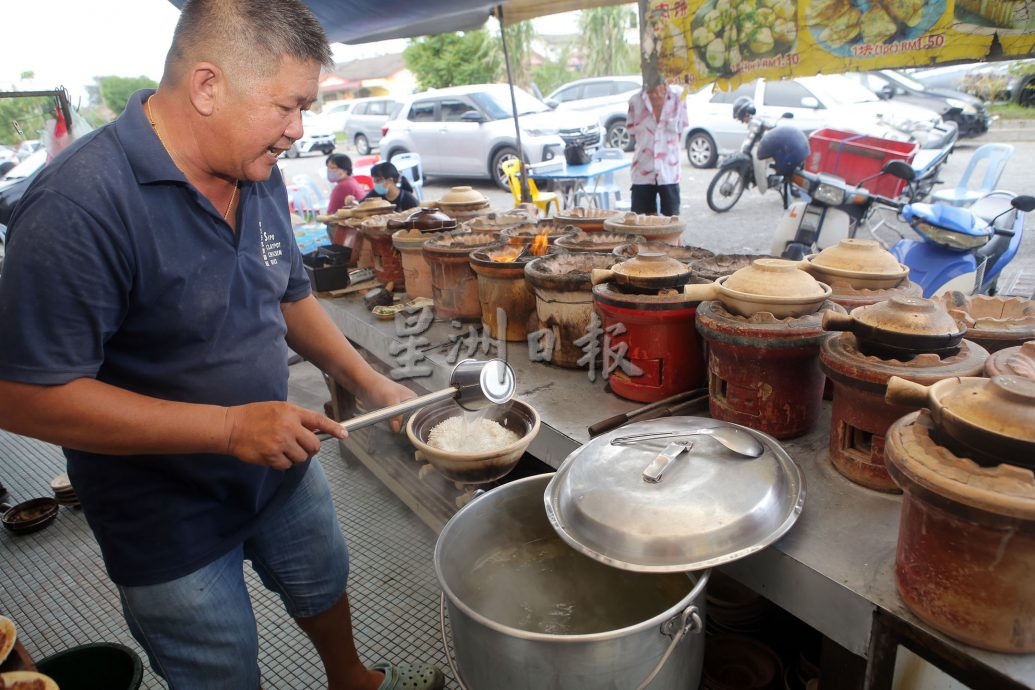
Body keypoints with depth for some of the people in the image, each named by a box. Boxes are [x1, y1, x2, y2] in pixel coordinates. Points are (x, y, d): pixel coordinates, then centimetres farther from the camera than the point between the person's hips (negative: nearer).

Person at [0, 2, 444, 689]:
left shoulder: (259, 174, -4)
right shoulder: (78, 204, -29)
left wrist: (370, 383, 2)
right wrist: (228, 427, -31)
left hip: (283, 465, 7)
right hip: (169, 521, -7)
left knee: (324, 581, 29)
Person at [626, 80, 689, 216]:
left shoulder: (677, 98, -4)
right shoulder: (635, 100, -2)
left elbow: (680, 130, 6)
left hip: (669, 171, -1)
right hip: (643, 171, 1)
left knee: (672, 216, 3)